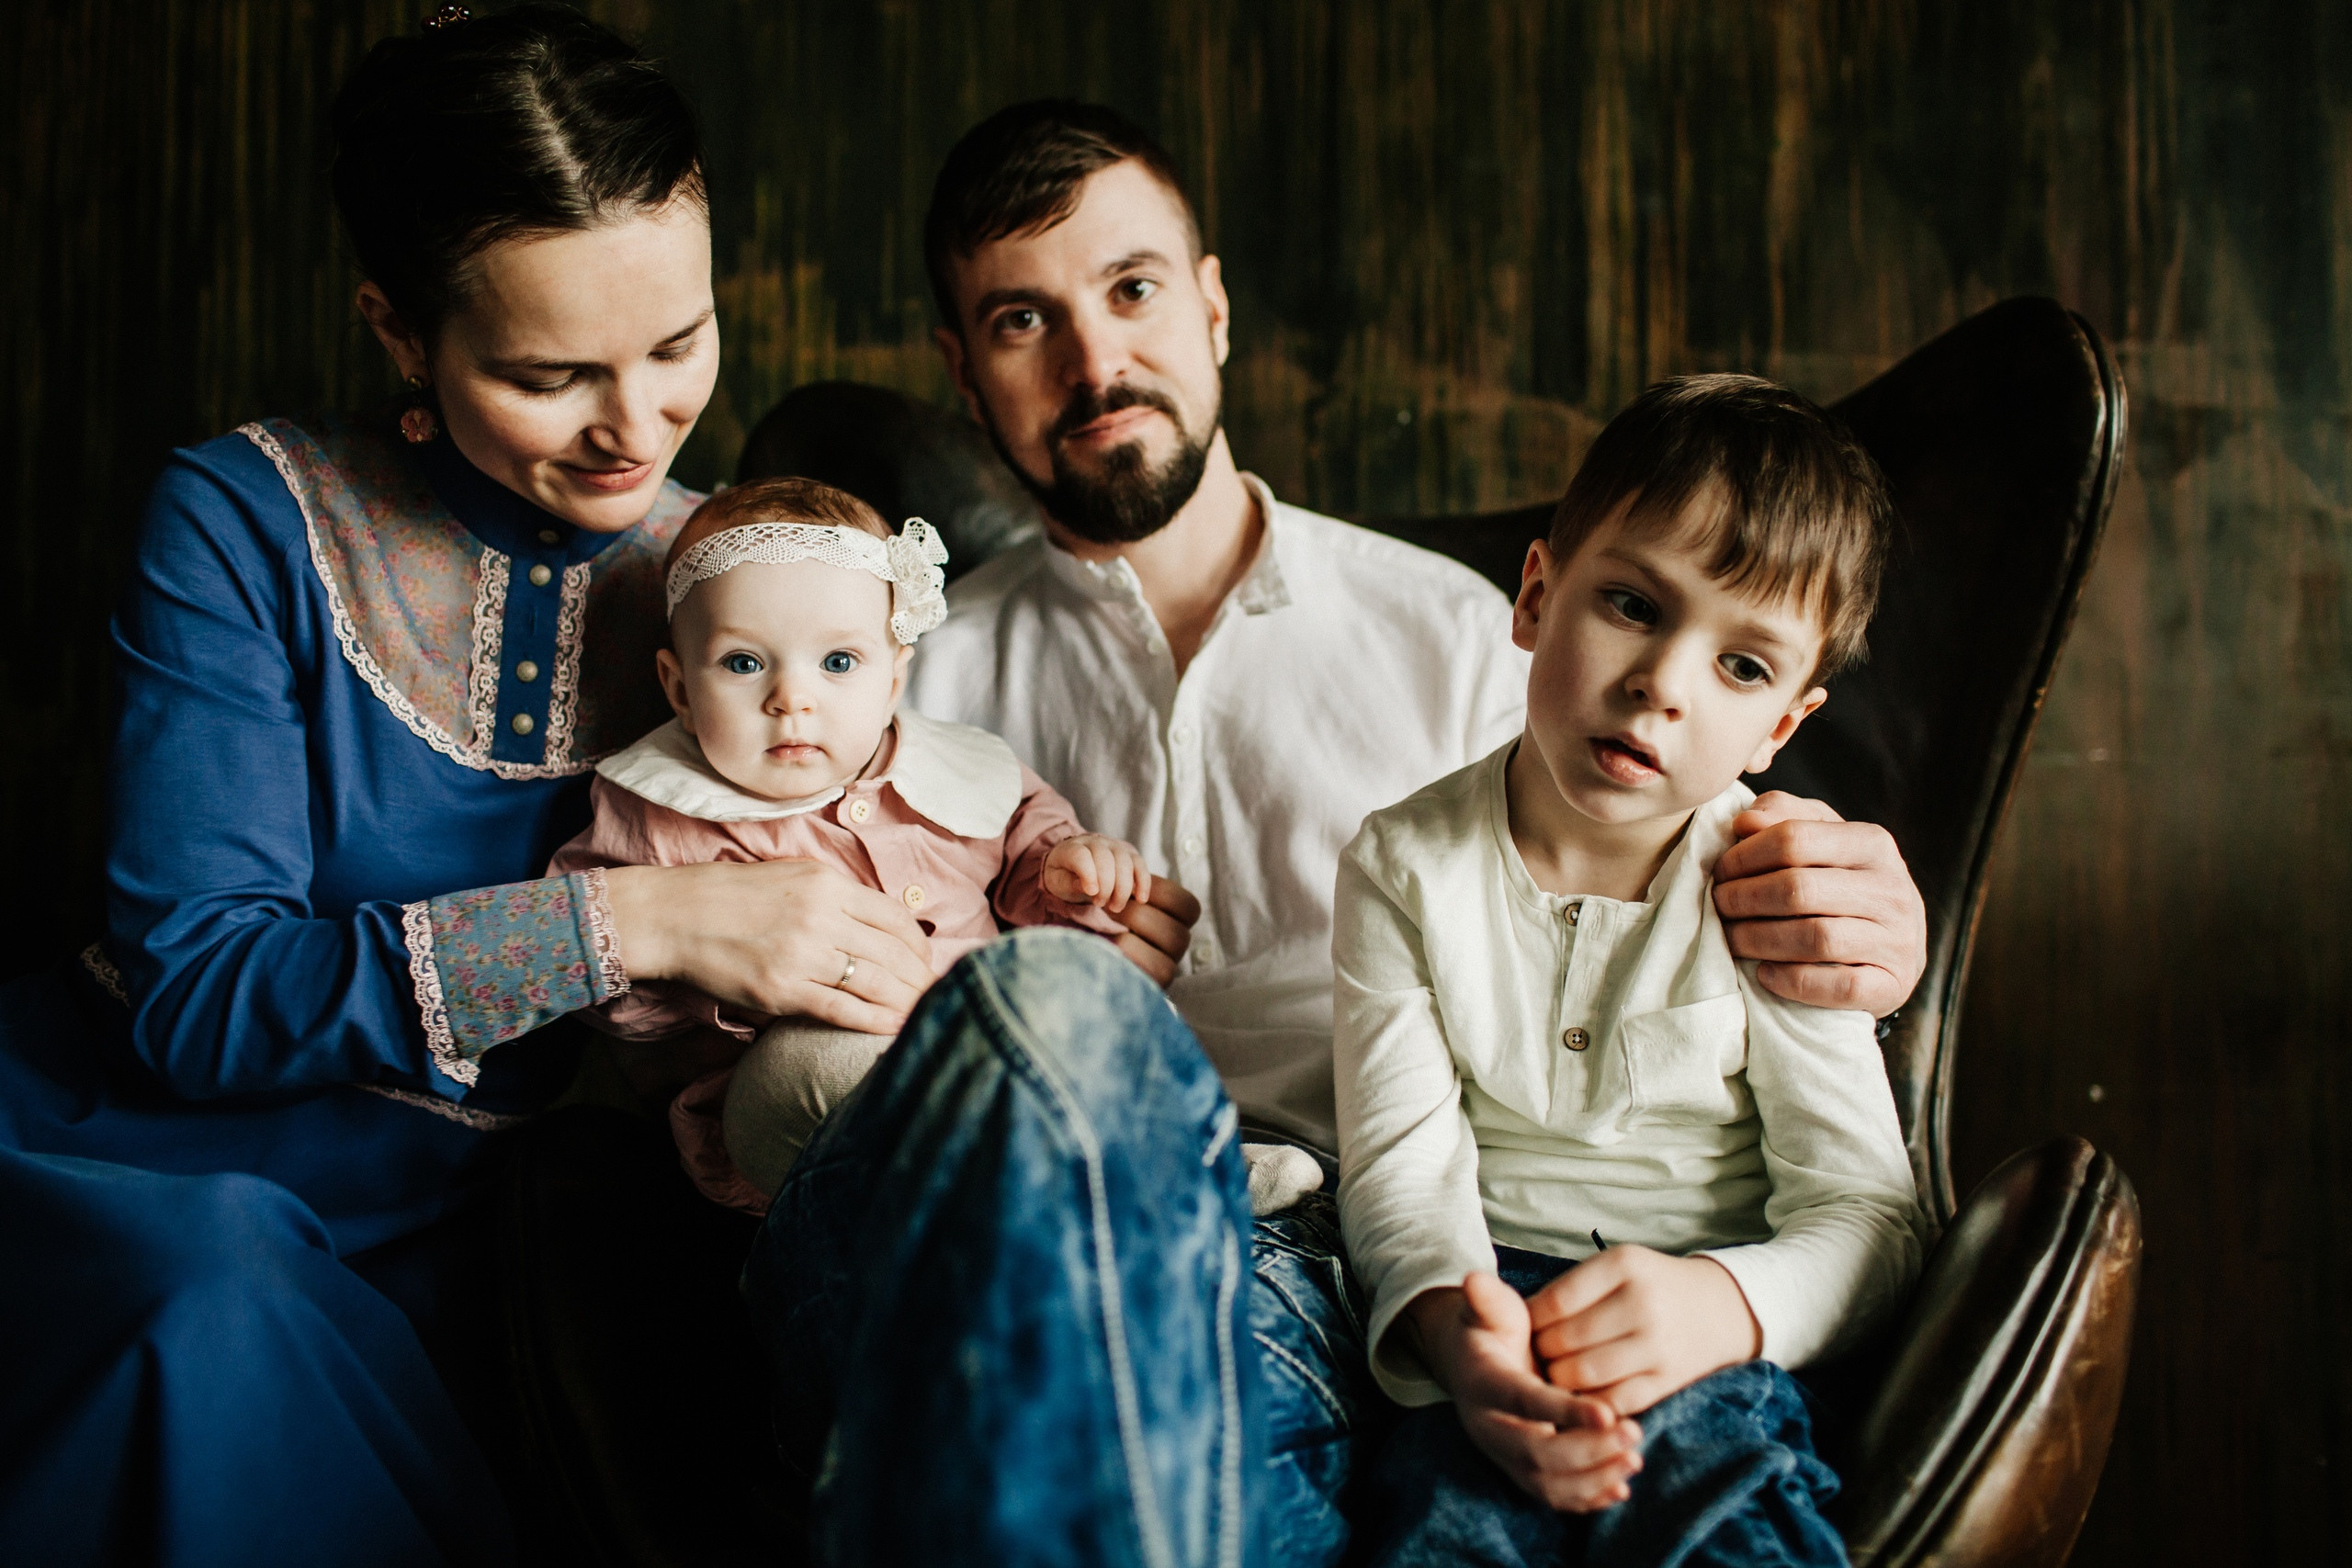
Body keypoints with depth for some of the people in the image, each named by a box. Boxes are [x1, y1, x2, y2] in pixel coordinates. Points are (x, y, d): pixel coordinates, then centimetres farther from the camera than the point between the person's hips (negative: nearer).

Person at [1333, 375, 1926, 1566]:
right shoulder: (1406, 867, -1)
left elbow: (1865, 1208, -5)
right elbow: (1401, 1161, -6)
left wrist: (1723, 1300, -28)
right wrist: (1447, 1323, -29)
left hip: (1710, 1320, 1)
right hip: (1488, 1294, 0)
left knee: (1699, 1444, -32)